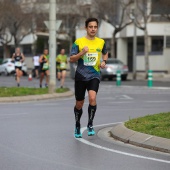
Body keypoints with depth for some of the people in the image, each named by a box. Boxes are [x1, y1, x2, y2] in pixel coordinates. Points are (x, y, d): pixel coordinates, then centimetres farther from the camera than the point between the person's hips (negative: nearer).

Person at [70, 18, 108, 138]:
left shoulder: (101, 42, 6)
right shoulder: (79, 42, -2)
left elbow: (105, 53, 26)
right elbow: (71, 59, -4)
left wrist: (104, 62, 6)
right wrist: (82, 53, -20)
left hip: (94, 75, 0)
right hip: (81, 75, 0)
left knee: (92, 98, -24)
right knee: (79, 103, 8)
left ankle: (90, 125, -8)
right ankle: (77, 126, 32)